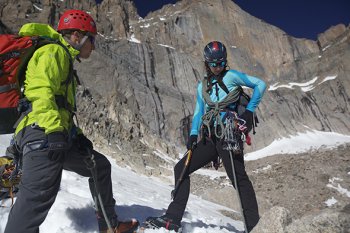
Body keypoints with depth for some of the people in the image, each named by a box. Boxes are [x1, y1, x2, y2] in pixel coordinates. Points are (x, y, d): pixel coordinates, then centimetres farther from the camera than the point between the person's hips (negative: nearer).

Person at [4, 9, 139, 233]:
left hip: (59, 135, 10)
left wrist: (77, 135, 20)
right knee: (41, 192, -21)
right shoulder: (53, 52, 0)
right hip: (42, 133, -10)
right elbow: (40, 91, -17)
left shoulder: (64, 60, 30)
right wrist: (54, 129, -26)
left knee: (99, 165, 15)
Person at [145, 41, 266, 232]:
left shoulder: (231, 76, 4)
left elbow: (260, 84, 2)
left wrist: (249, 111, -7)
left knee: (238, 177, -9)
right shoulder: (202, 86, 19)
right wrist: (193, 134, 3)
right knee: (181, 168, 2)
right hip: (209, 138, 6)